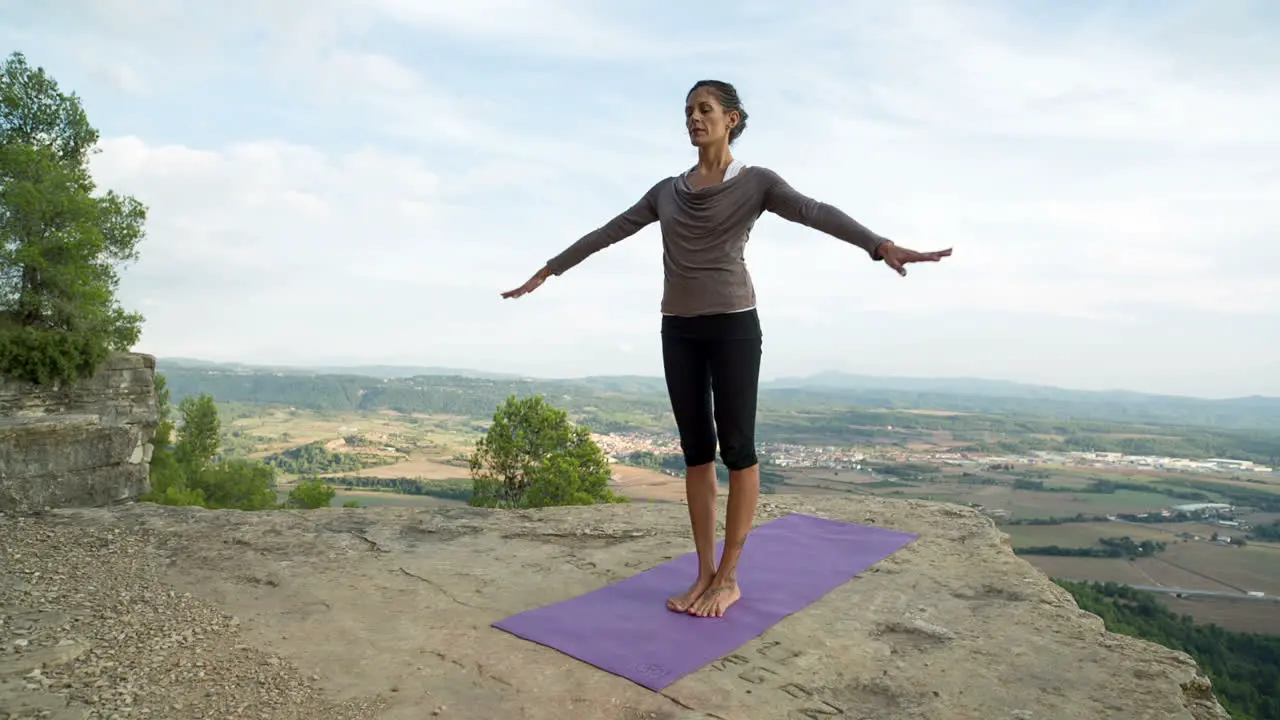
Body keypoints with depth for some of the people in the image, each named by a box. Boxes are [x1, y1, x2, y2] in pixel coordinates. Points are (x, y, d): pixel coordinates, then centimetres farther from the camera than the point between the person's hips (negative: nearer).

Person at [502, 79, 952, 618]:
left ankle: (729, 577, 10)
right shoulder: (667, 191, 14)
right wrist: (548, 270, 16)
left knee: (736, 448, -1)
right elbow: (607, 233, 16)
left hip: (732, 325, -4)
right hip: (678, 330, 5)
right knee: (696, 449, 5)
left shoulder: (756, 183, 1)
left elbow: (817, 213, -14)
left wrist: (881, 246, -31)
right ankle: (704, 573, 14)